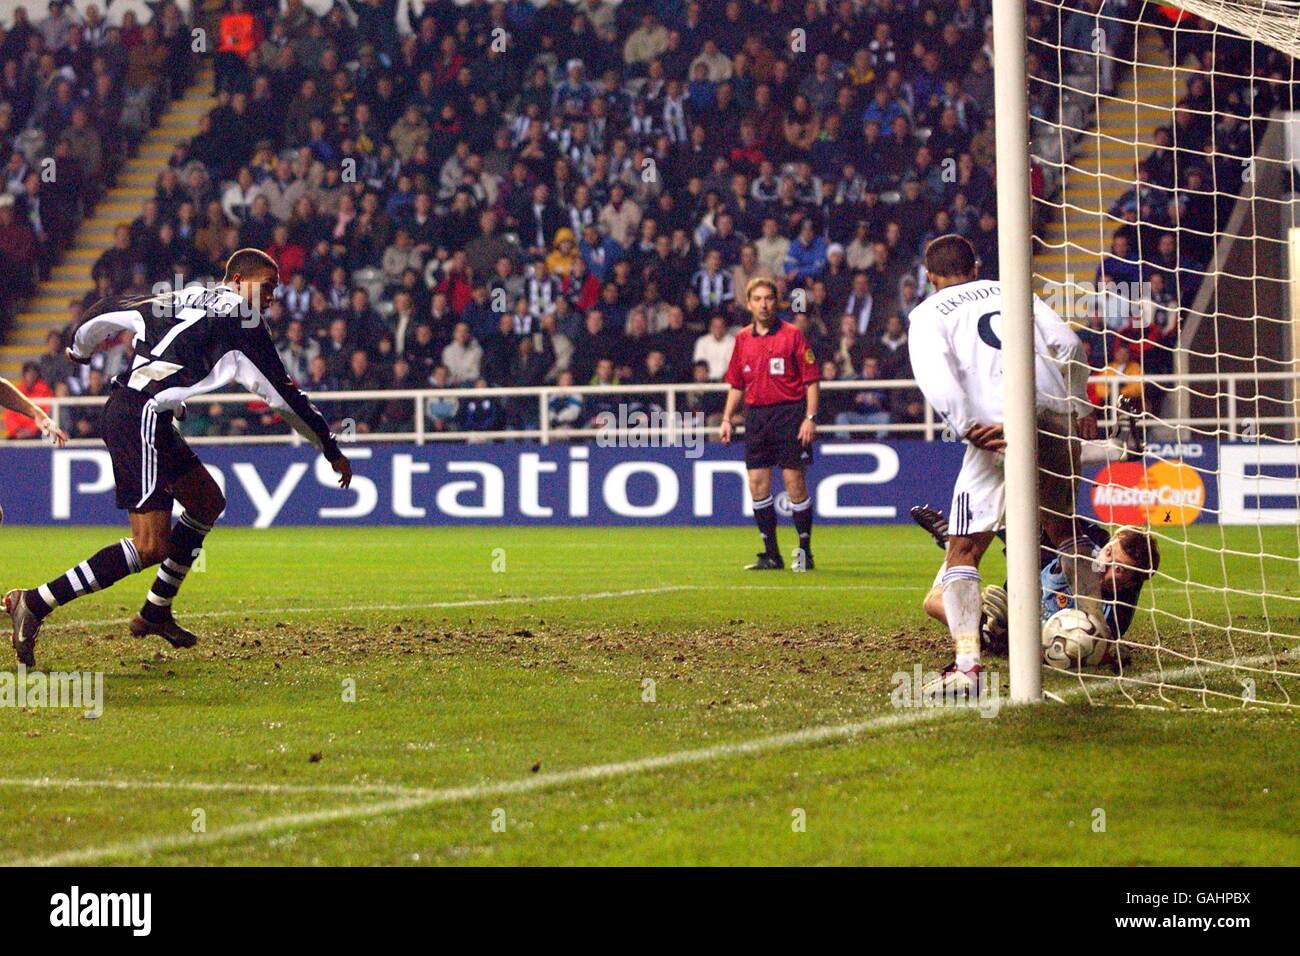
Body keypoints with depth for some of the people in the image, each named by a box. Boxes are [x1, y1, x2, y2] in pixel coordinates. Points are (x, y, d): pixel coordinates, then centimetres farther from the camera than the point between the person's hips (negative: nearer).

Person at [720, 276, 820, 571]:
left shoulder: (792, 335, -3)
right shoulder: (743, 339, 12)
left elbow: (812, 380, -4)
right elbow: (736, 384, 19)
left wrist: (810, 417, -12)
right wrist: (727, 418, 11)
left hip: (789, 414, -5)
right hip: (756, 415, 5)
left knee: (794, 481, -5)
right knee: (758, 484, 2)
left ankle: (805, 552, 4)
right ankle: (771, 555, 9)